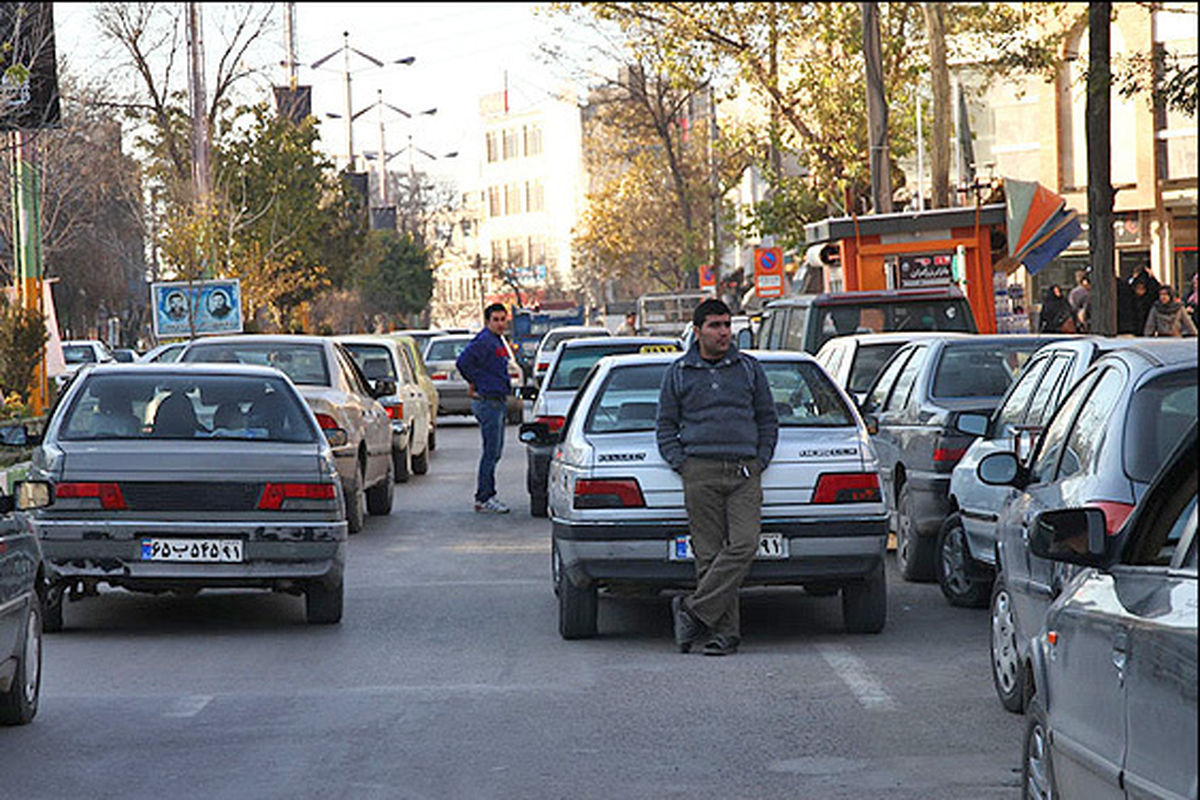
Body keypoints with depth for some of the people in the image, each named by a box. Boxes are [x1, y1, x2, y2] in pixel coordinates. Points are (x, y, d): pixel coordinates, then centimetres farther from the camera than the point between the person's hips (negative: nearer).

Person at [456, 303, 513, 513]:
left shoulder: (498, 341, 16)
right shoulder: (484, 341, -15)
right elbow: (462, 361, -24)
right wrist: (474, 382, -11)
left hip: (499, 401, 10)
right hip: (488, 401, -10)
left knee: (494, 452, 13)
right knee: (491, 452, -8)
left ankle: (486, 496, 20)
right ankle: (483, 499, -5)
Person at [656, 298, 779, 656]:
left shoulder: (749, 368, 13)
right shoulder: (678, 373, 10)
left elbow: (768, 419, 17)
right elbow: (665, 426, 13)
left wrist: (760, 461, 5)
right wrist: (682, 464, 0)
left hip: (745, 473, 1)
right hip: (701, 474, -1)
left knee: (744, 544, -17)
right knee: (709, 553, -5)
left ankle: (695, 611, -13)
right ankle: (723, 632, -3)